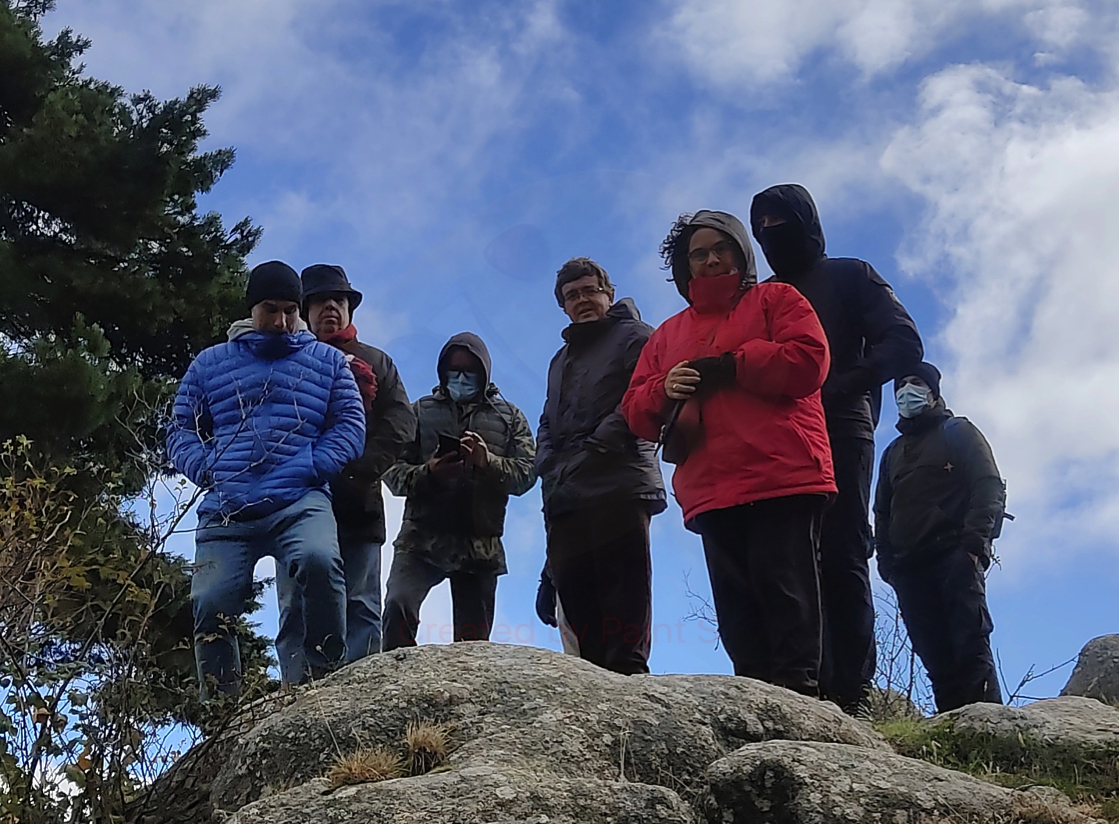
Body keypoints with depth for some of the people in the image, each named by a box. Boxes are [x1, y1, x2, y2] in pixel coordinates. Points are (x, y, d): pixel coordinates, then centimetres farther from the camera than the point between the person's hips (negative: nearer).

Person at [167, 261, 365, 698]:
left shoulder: (327, 361, 19)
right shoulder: (210, 363, 22)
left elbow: (350, 425, 11)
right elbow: (181, 431, 20)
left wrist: (310, 468, -6)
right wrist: (208, 470, -1)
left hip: (300, 502, -2)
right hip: (226, 510, 2)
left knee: (318, 560, -34)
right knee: (211, 605, -13)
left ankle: (328, 680, -21)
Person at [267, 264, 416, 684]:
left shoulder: (375, 362, 21)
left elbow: (400, 425, 7)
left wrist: (358, 472, -9)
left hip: (358, 504, 1)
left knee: (360, 609, -4)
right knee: (297, 609, -5)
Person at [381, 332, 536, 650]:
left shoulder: (509, 416, 17)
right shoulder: (422, 410, 16)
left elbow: (526, 473, 5)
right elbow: (393, 471, 8)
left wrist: (488, 462, -14)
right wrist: (427, 473, -13)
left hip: (481, 544, 1)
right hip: (422, 538, -1)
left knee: (473, 640, 2)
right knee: (398, 607, -25)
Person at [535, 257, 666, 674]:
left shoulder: (634, 337, 8)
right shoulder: (561, 360, 32)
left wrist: (598, 444, -13)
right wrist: (549, 464, 8)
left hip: (619, 487, -7)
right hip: (565, 497, 8)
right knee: (576, 599, 1)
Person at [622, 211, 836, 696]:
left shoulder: (775, 300, 15)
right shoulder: (668, 334, 28)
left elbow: (809, 360, -3)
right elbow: (635, 411, 20)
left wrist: (726, 367, -5)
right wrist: (664, 390, -3)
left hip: (782, 480, -5)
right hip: (712, 492, 5)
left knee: (784, 592, -14)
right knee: (737, 613, 0)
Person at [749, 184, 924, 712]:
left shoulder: (849, 276, 15)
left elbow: (903, 343, 2)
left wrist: (838, 388, -14)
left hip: (839, 435, -4)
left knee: (841, 561, -12)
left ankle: (849, 692, -16)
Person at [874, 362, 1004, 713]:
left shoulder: (958, 432, 14)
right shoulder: (893, 453, 30)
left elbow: (990, 487, 2)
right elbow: (882, 512, 26)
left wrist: (974, 541, -13)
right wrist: (887, 561, 9)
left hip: (954, 556, -5)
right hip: (909, 566, 5)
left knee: (970, 645, -16)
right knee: (935, 656, -4)